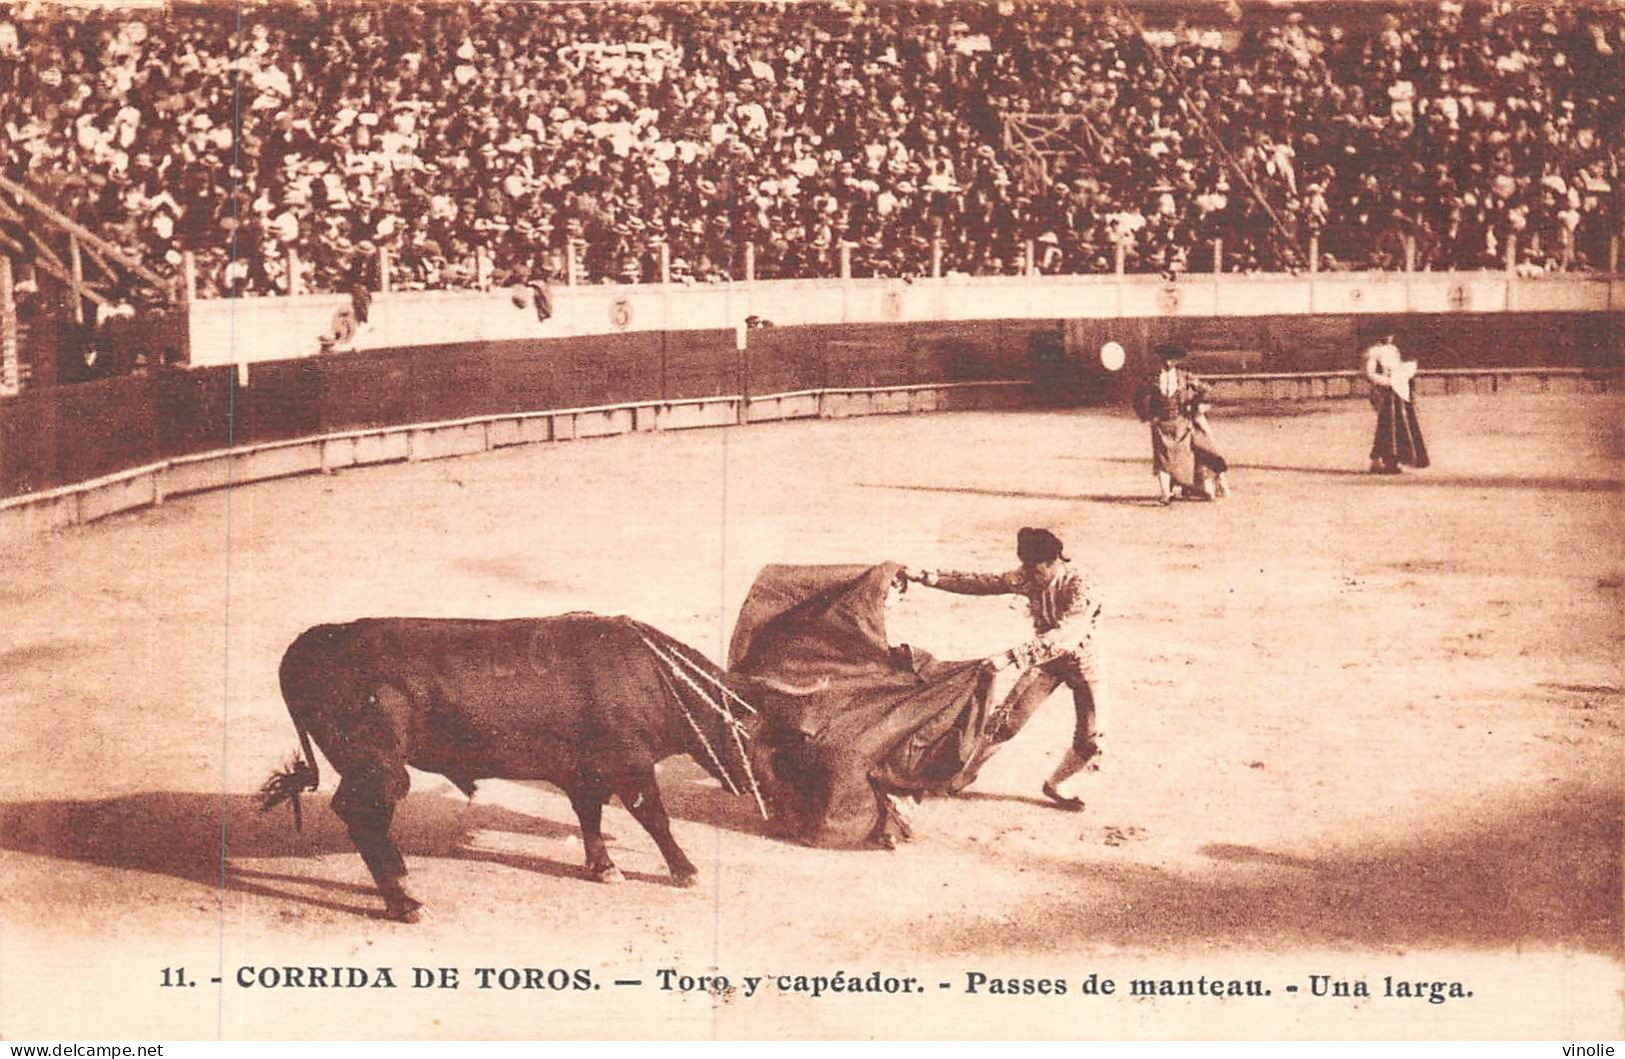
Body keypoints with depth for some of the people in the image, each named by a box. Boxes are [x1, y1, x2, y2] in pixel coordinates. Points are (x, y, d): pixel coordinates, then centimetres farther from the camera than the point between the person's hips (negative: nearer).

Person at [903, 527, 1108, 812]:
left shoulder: (1084, 590, -32)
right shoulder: (1027, 578, -15)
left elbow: (1062, 637, -44)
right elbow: (980, 583, -9)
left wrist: (1012, 656, -53)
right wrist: (927, 577, -17)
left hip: (1083, 664, -3)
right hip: (1046, 660, 3)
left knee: (1089, 741, -5)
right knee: (1006, 721, -8)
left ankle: (1053, 786, 21)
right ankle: (963, 773, 7)